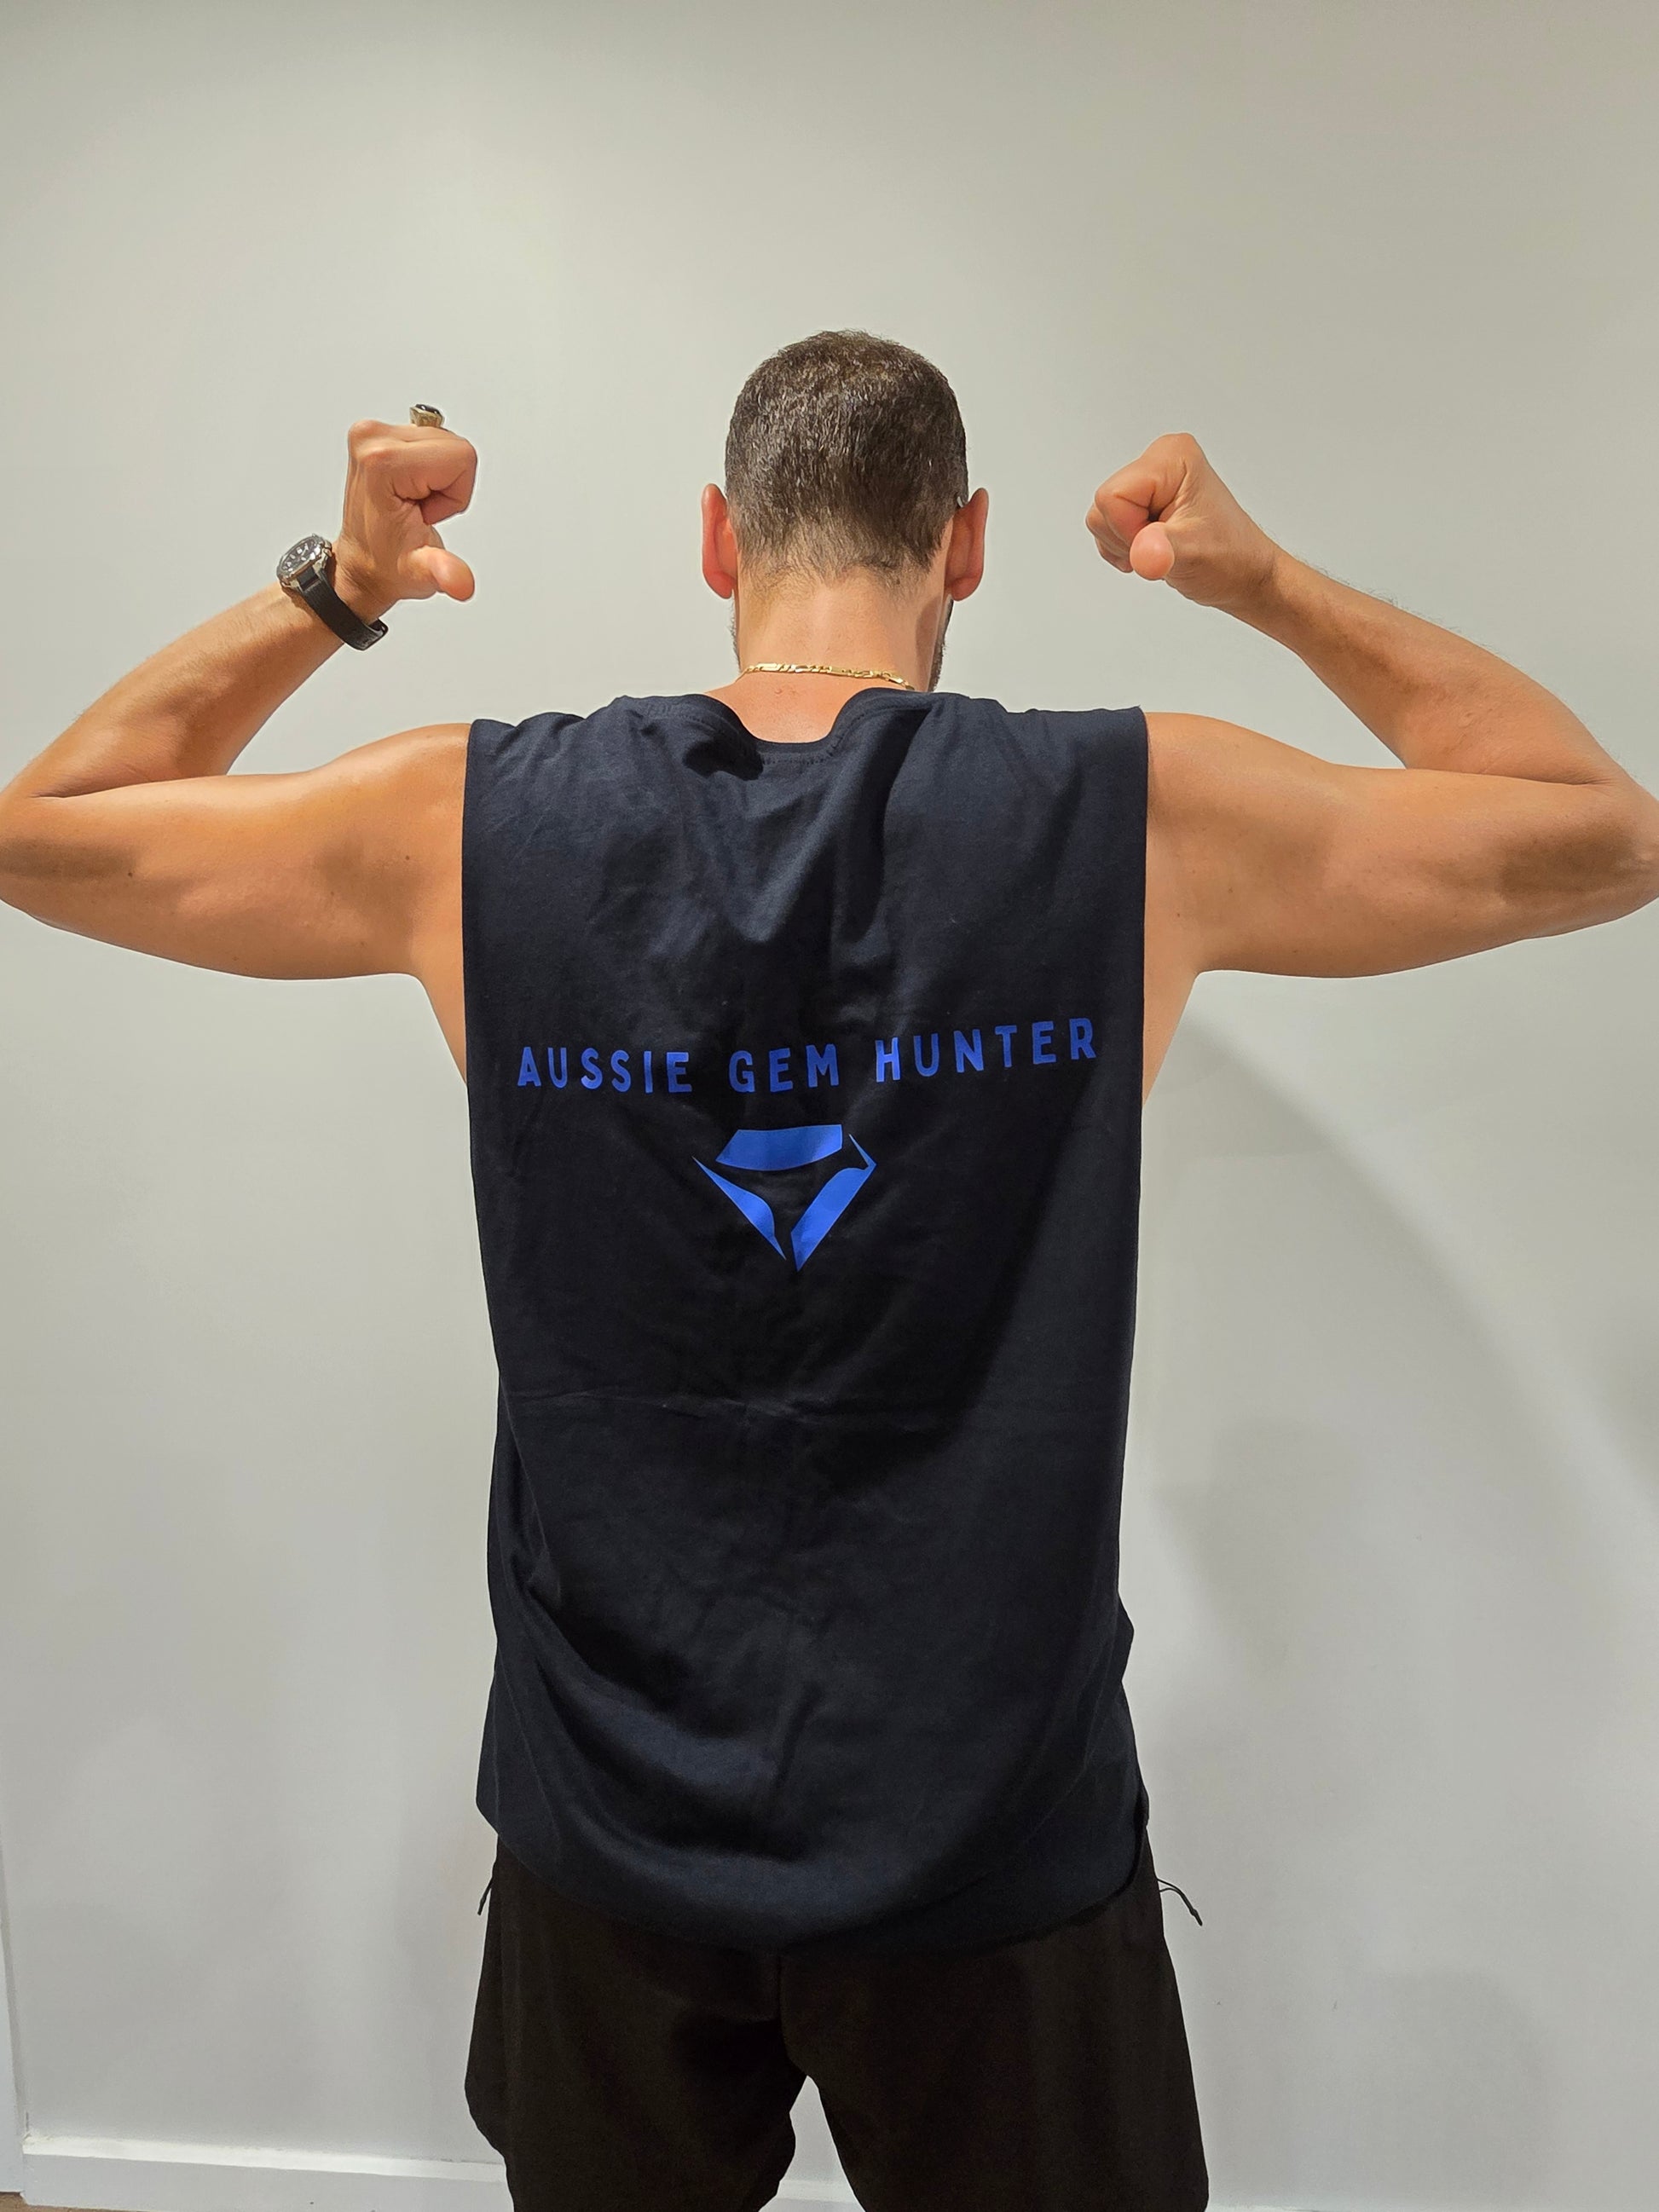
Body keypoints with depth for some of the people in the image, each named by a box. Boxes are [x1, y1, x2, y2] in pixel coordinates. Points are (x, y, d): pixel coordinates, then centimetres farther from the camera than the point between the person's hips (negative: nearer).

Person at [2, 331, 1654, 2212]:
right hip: (997, 1840, -1)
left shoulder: (471, 824, -12)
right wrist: (1273, 587, 2)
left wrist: (331, 588, 4)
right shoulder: (1147, 820, -15)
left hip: (614, 1829, 2)